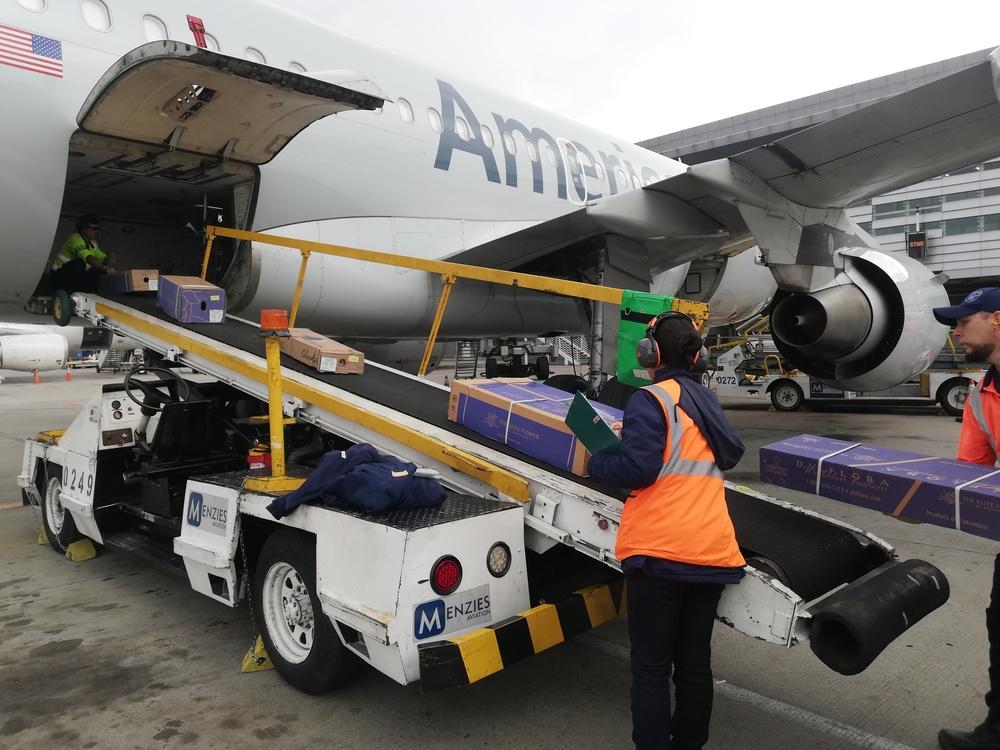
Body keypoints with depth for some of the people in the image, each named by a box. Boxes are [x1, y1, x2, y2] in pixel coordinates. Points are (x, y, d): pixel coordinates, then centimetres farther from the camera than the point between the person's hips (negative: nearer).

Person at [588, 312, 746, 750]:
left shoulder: (649, 400, -8)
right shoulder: (706, 400, 15)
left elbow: (637, 469, -17)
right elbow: (732, 452, 27)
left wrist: (594, 464, 2)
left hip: (659, 550, -7)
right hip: (712, 551, 7)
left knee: (651, 668, 4)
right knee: (695, 662, 17)